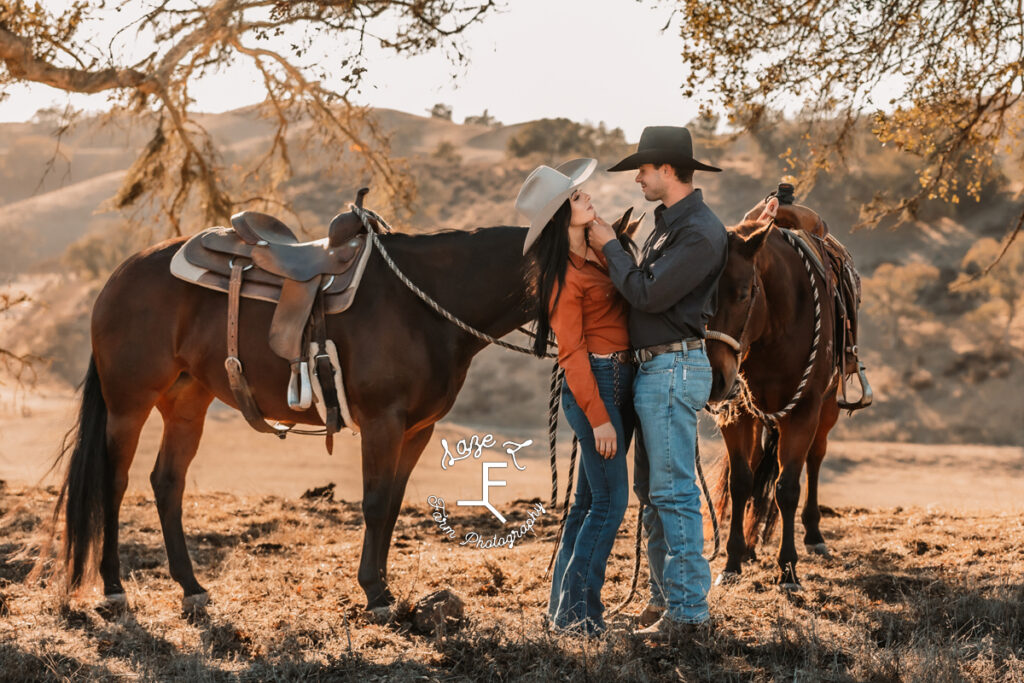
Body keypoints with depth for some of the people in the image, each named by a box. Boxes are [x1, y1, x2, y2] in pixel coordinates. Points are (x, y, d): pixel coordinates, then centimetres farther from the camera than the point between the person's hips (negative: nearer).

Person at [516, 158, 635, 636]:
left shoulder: (595, 255, 10)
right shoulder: (565, 278, -16)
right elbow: (571, 353, -18)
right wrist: (597, 417, -19)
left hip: (620, 382, 9)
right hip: (595, 386, -9)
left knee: (591, 500, 12)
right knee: (610, 500, -7)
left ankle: (564, 606, 20)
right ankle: (575, 611, -1)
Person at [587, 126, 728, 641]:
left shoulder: (700, 233, -17)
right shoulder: (668, 223, 15)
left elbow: (648, 294, -21)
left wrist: (610, 247, -10)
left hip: (674, 370, -10)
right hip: (651, 368, 10)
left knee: (673, 491, -8)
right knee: (650, 488, 15)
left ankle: (687, 606, -4)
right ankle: (664, 593, 23)